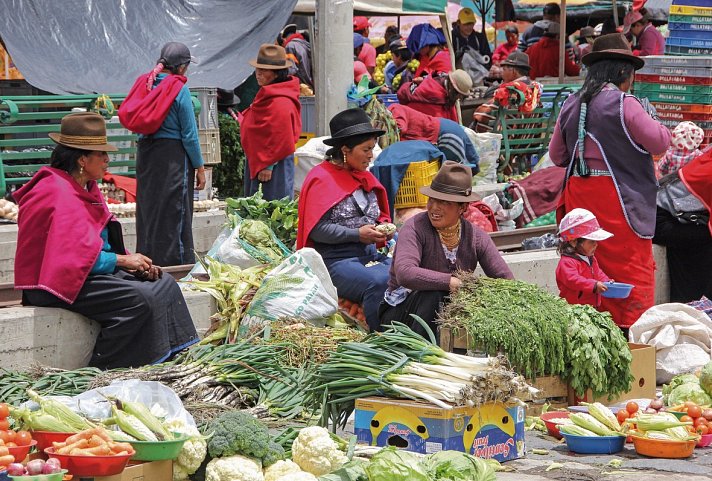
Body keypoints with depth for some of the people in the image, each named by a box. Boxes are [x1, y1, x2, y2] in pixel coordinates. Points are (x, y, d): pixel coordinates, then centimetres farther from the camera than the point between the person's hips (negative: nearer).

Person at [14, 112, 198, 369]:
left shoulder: (86, 189, 13)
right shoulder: (60, 194, -19)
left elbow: (104, 241, 14)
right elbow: (76, 255, -25)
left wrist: (135, 261, -3)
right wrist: (124, 260, -17)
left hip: (88, 271, 10)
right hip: (58, 282, -10)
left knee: (163, 284, 1)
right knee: (139, 298, -25)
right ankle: (99, 374, -16)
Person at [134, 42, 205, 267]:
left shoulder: (145, 83, 4)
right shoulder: (179, 89, -12)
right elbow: (189, 134, -10)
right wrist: (199, 167, -3)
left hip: (145, 153, 6)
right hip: (173, 154, -6)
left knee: (148, 209, 14)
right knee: (174, 213, 1)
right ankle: (177, 262, 6)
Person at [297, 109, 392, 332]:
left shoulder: (365, 177, 19)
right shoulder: (322, 179, -5)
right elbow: (316, 230, -13)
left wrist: (382, 229, 6)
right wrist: (358, 234, -15)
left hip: (370, 255, 7)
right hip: (336, 260, -7)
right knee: (379, 283, -35)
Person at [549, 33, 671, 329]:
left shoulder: (571, 105, 6)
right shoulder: (624, 104, -14)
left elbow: (556, 155, 14)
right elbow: (660, 143, -10)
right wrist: (651, 121, 9)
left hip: (579, 194, 7)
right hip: (618, 198, -6)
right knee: (633, 268, 0)